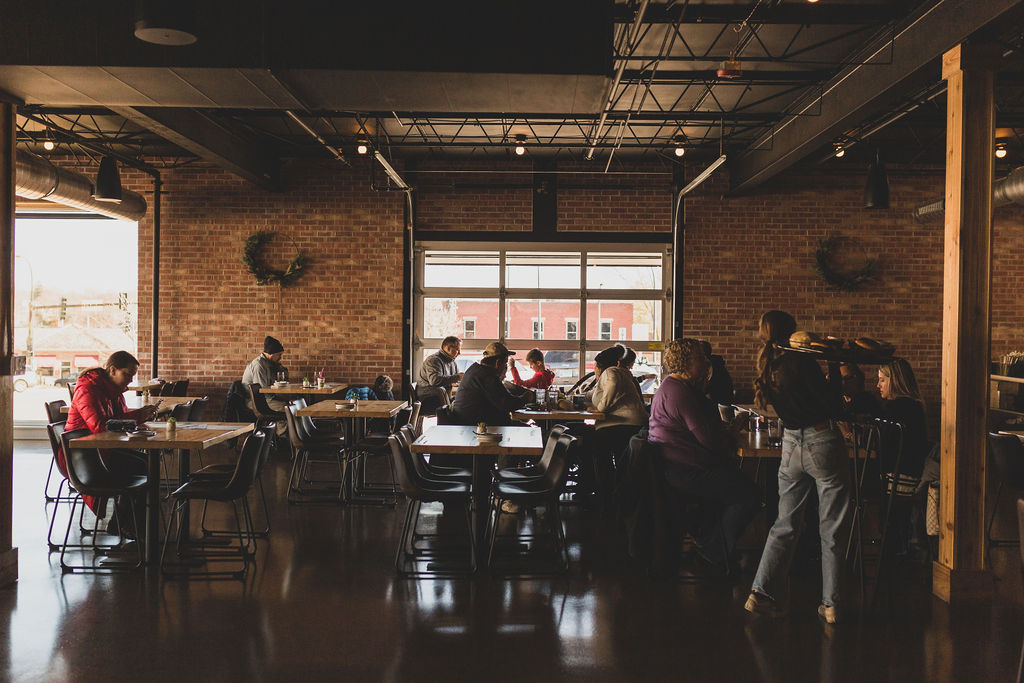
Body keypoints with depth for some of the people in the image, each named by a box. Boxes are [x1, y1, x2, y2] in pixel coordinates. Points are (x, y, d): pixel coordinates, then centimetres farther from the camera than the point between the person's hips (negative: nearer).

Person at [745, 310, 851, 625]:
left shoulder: (767, 366, 6)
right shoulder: (801, 361, -15)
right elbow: (831, 406, -14)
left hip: (791, 445, 6)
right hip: (823, 442, -6)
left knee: (785, 525, 12)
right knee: (831, 530, 4)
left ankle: (762, 592, 7)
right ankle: (830, 604, 9)